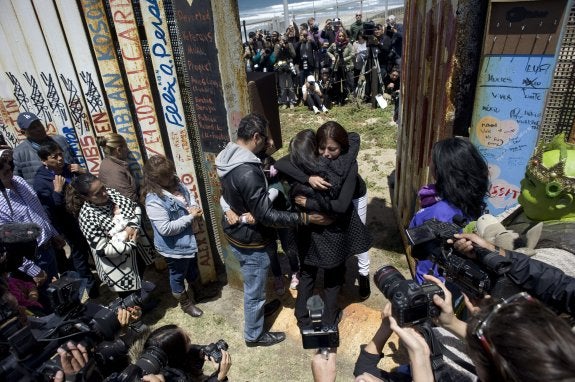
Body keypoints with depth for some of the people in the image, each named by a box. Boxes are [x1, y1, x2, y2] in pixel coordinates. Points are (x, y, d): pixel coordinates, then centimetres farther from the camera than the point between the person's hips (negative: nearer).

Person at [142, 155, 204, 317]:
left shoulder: (175, 183, -6)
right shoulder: (153, 201, -30)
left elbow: (189, 196, 10)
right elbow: (165, 229, -32)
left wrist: (194, 207, -13)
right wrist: (190, 217, -27)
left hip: (188, 240, 8)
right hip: (174, 248, -8)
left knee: (193, 269, 30)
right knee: (178, 275, 20)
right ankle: (185, 303, 45)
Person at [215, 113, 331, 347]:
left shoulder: (228, 156, -4)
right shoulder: (248, 173, -34)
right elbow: (266, 216, -30)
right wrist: (306, 218, -25)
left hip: (235, 232, 9)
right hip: (251, 241, -9)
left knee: (253, 286, 32)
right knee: (254, 290, 14)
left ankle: (258, 309, 57)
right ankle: (254, 335, 36)